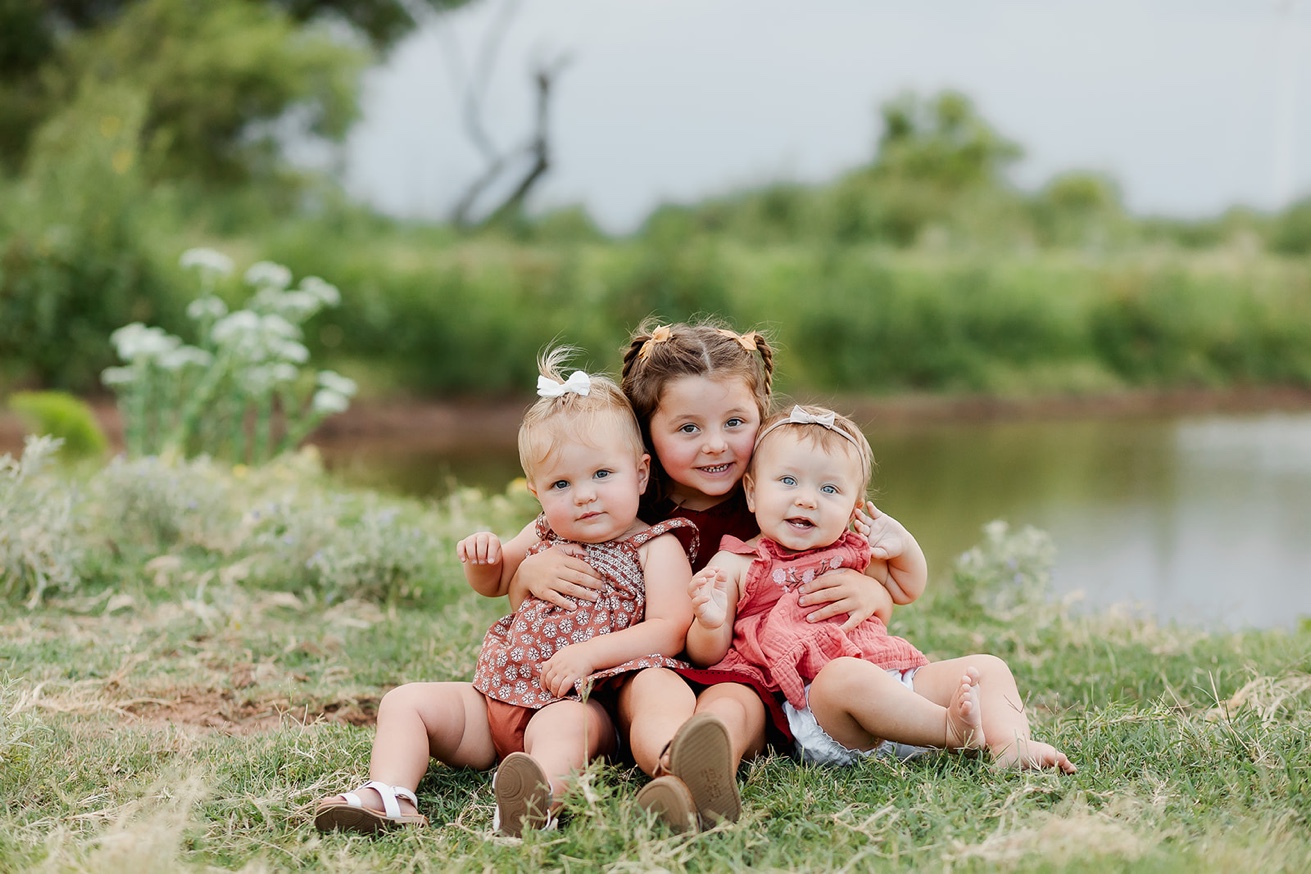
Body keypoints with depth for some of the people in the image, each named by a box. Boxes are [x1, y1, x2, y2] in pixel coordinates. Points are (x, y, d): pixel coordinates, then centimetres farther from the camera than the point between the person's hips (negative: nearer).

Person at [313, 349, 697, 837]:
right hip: (495, 698, 7)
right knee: (405, 701, -5)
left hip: (580, 703, -7)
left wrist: (589, 653, -26)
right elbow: (492, 584, 34)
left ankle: (541, 796, -71)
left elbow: (671, 630, -16)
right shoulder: (543, 538, 16)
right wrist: (480, 557, 8)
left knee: (560, 724, -40)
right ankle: (388, 796, -29)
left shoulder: (656, 548, -2)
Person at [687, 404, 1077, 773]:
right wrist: (710, 623, -22)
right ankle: (951, 729, -35)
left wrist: (904, 546, 18)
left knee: (988, 667, -2)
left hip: (899, 679, 7)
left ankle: (1011, 743, -29)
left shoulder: (854, 554, 22)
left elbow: (906, 587, 40)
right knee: (846, 673, -40)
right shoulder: (735, 566, 6)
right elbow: (706, 655, 3)